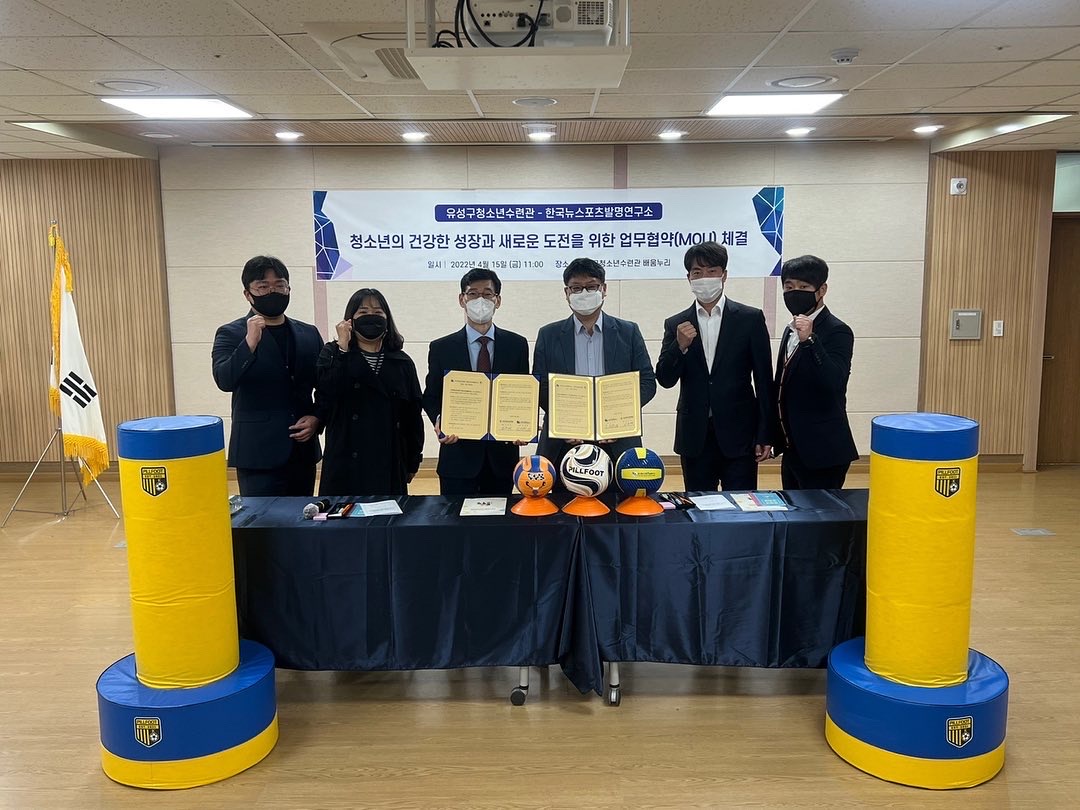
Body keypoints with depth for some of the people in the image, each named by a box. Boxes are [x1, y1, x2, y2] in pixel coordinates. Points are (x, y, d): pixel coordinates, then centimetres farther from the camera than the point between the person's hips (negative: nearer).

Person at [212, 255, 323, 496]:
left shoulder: (309, 334, 11)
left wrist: (317, 418, -2)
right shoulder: (230, 334, -1)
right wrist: (250, 342, -27)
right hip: (258, 454, -4)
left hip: (303, 451, 4)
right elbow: (224, 381, -16)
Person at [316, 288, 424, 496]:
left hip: (389, 464, 2)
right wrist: (342, 349, -15)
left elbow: (413, 415, 10)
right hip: (346, 462, -2)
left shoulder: (402, 362, 8)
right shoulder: (332, 354, 3)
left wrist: (413, 460, 10)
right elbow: (326, 393, -17)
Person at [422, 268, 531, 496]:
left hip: (502, 455, 1)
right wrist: (439, 420, -13)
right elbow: (431, 397, 8)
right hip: (458, 454, -1)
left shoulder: (517, 345, 5)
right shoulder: (441, 349, 3)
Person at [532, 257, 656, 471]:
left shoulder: (629, 332, 9)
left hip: (618, 443, 0)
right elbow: (540, 386, 6)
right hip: (563, 442, 0)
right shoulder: (549, 335, 10)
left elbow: (647, 383, 5)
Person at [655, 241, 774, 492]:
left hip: (739, 434, -2)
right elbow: (665, 380, 1)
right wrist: (680, 346, -17)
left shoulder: (750, 319, 1)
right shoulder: (676, 325, 6)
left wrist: (765, 435, -2)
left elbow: (764, 380, 1)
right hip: (694, 438, 2)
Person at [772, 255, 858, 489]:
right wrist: (777, 439, 16)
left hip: (822, 452, -8)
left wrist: (810, 340, -33)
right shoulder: (791, 330, 13)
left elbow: (835, 383, -25)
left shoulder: (837, 331, -12)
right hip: (793, 449, 8)